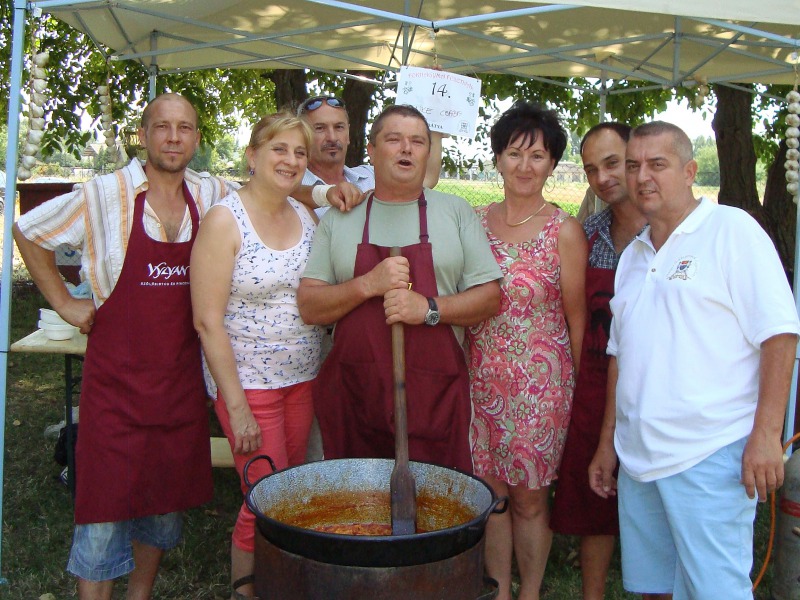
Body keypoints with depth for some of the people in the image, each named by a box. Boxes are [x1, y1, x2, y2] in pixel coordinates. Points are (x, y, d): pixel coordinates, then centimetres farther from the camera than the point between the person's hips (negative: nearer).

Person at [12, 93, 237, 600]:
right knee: (106, 500, 1)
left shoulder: (213, 196, 3)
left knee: (168, 498, 14)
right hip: (116, 376, -3)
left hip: (182, 377, 4)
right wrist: (63, 301, 3)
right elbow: (28, 232, 7)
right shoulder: (104, 195, -6)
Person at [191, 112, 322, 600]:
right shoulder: (225, 221, -12)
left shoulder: (306, 215, 6)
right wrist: (237, 405, -16)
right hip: (249, 381, -6)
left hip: (304, 378, 6)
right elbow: (208, 322, -15)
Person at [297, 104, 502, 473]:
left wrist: (430, 308, -13)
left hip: (436, 393, 0)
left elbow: (490, 298, 4)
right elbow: (308, 307, 3)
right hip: (353, 394, 1)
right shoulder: (339, 218, 9)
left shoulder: (456, 212, 9)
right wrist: (368, 285, -13)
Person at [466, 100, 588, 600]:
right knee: (491, 492, 10)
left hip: (540, 379, -3)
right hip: (482, 375, 3)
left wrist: (578, 386, 1)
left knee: (529, 498, 7)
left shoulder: (565, 231, -6)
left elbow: (576, 316, -2)